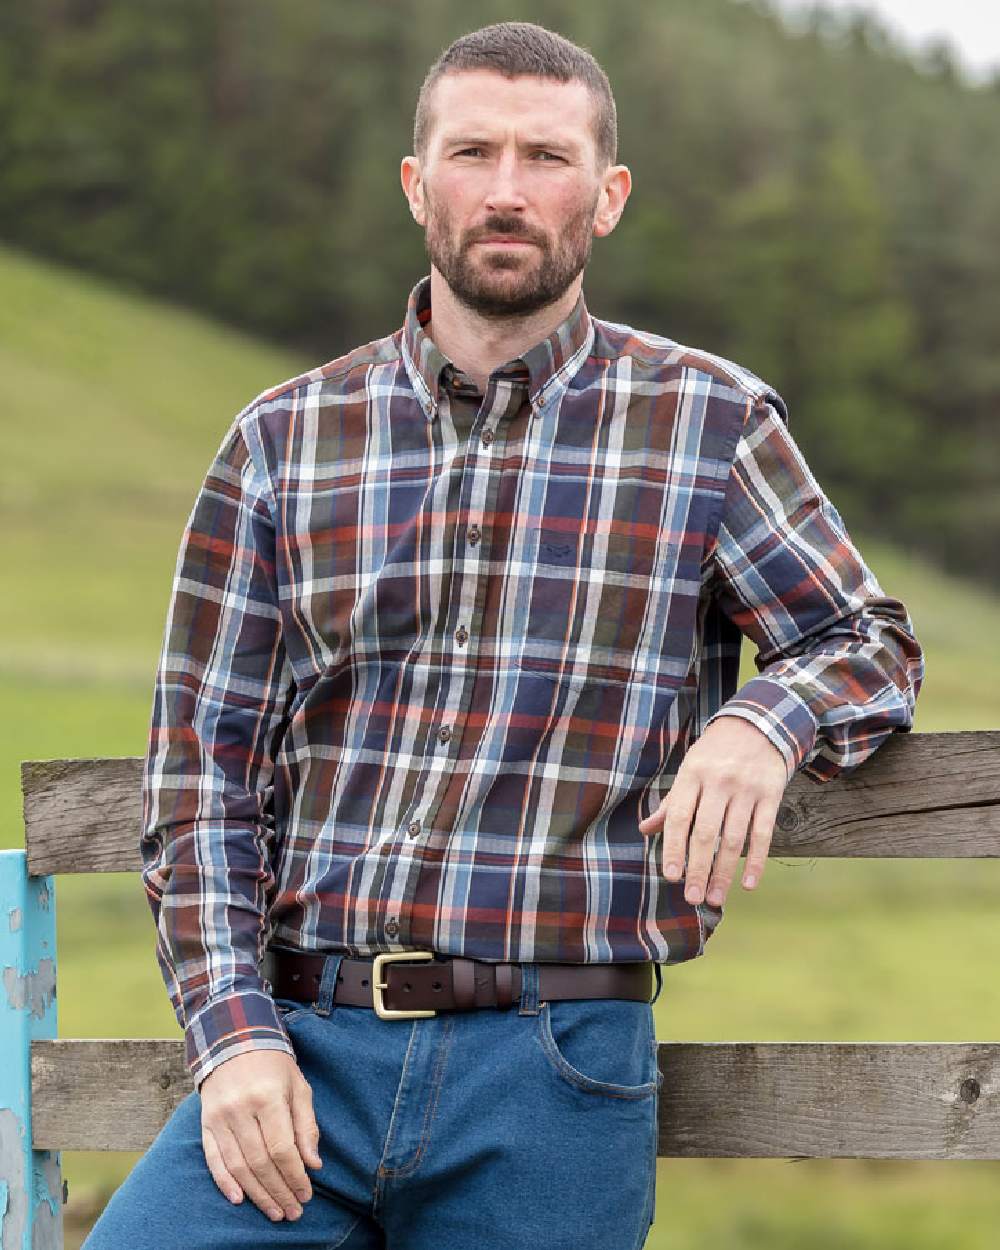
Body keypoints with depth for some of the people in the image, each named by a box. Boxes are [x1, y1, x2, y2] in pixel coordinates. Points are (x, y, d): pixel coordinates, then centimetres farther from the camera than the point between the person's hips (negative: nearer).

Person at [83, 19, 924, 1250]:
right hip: (302, 1051, 1)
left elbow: (873, 643, 14)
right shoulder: (283, 441, 8)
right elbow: (200, 768, 8)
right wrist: (233, 1036, -6)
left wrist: (766, 722, -11)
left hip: (554, 1074, -1)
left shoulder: (708, 421, 5)